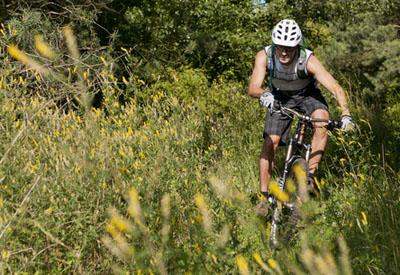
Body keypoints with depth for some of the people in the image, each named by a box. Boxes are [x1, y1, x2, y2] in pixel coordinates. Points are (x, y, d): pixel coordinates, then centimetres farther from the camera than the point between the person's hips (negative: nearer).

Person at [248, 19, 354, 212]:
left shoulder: (308, 60, -34)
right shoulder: (264, 57, -29)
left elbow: (336, 88, -40)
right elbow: (253, 88, -39)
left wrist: (345, 114, -55)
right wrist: (264, 94, -62)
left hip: (307, 96, -2)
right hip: (279, 98, 2)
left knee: (322, 119, -32)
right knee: (270, 141, -11)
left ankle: (310, 173, -22)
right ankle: (264, 195, -1)